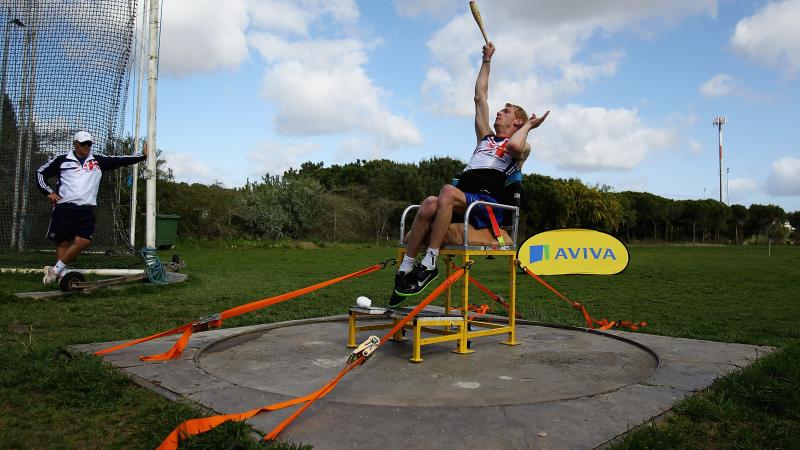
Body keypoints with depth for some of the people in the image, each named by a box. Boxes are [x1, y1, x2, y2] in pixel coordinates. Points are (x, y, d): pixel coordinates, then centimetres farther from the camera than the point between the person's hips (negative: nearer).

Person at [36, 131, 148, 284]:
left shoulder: (98, 161, 12)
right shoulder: (62, 160, 7)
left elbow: (120, 161, 6)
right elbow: (41, 172, 13)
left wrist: (142, 156, -3)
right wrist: (48, 192, 0)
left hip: (86, 210, 1)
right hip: (64, 208, -1)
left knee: (83, 242, -12)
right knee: (62, 242, 4)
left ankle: (55, 270, 3)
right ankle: (62, 275, 15)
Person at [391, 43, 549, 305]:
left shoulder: (523, 146, 18)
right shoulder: (486, 137, 35)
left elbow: (514, 145, -11)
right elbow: (480, 97, 35)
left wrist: (528, 126, 8)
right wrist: (487, 60, 40)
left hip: (488, 203, -5)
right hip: (462, 202, 5)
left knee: (448, 192, -35)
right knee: (429, 205, -29)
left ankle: (429, 264, -37)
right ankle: (406, 269, -30)